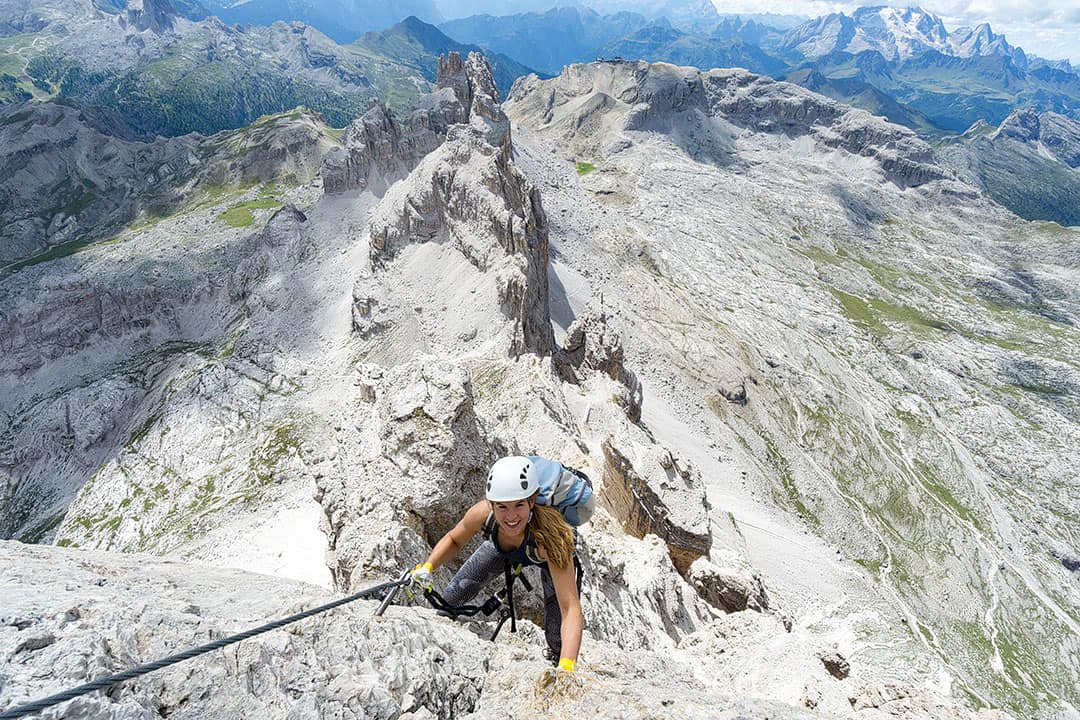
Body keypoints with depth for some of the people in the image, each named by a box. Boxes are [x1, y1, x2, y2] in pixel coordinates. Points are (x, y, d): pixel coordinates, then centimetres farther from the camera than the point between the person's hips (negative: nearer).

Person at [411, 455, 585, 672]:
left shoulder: (549, 534, -47)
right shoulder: (482, 512, -37)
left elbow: (571, 609, -46)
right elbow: (453, 540, -12)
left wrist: (567, 666, -57)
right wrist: (427, 567, -26)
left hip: (551, 559, -3)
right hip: (502, 548, 3)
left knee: (558, 643, -10)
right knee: (452, 597, -2)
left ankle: (556, 663, 26)